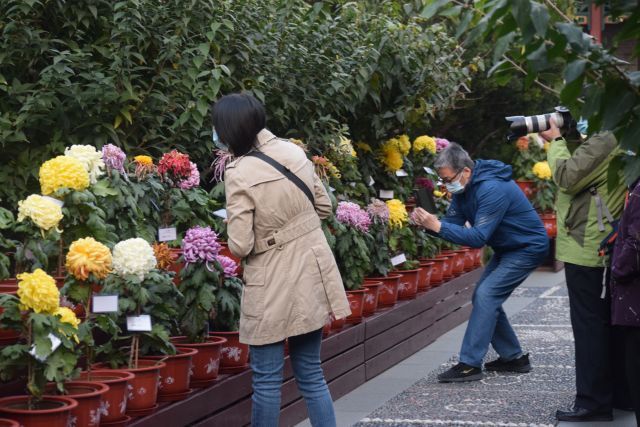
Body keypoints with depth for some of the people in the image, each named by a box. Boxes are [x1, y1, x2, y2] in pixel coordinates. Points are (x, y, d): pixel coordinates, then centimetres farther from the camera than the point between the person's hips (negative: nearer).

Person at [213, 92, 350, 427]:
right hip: (311, 274, 6)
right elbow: (324, 206, 12)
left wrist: (261, 235, 2)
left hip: (273, 285, -6)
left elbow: (240, 245, -18)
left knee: (267, 378, 5)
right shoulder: (294, 152, 0)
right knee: (311, 373, 14)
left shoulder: (240, 174, -18)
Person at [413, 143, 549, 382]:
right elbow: (453, 221, -5)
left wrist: (438, 226, -40)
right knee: (485, 297, 8)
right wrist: (430, 223, -25)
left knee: (486, 295, -19)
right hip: (507, 249, 10)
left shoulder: (492, 190, -31)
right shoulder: (462, 189, -1)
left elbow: (478, 237, -35)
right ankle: (514, 357, 19)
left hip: (529, 247, -10)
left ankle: (470, 364, -19)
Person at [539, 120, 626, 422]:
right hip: (597, 247, 10)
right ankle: (604, 396, 23)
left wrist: (555, 141, -7)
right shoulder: (609, 137, 13)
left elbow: (568, 176, -21)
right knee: (598, 326, 15)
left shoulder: (604, 139, -18)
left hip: (587, 249, -10)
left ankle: (592, 402, 0)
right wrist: (561, 140, 7)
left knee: (590, 326, -5)